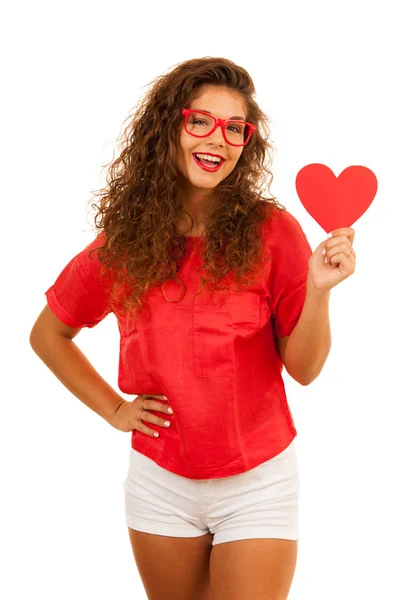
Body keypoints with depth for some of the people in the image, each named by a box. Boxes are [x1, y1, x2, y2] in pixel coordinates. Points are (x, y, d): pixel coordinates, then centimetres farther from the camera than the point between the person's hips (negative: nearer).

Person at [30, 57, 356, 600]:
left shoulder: (271, 231, -10)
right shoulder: (123, 243, -5)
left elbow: (304, 368, -9)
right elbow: (47, 334, 10)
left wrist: (318, 290, -25)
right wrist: (114, 409, 3)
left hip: (258, 482, -2)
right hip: (160, 482, 2)